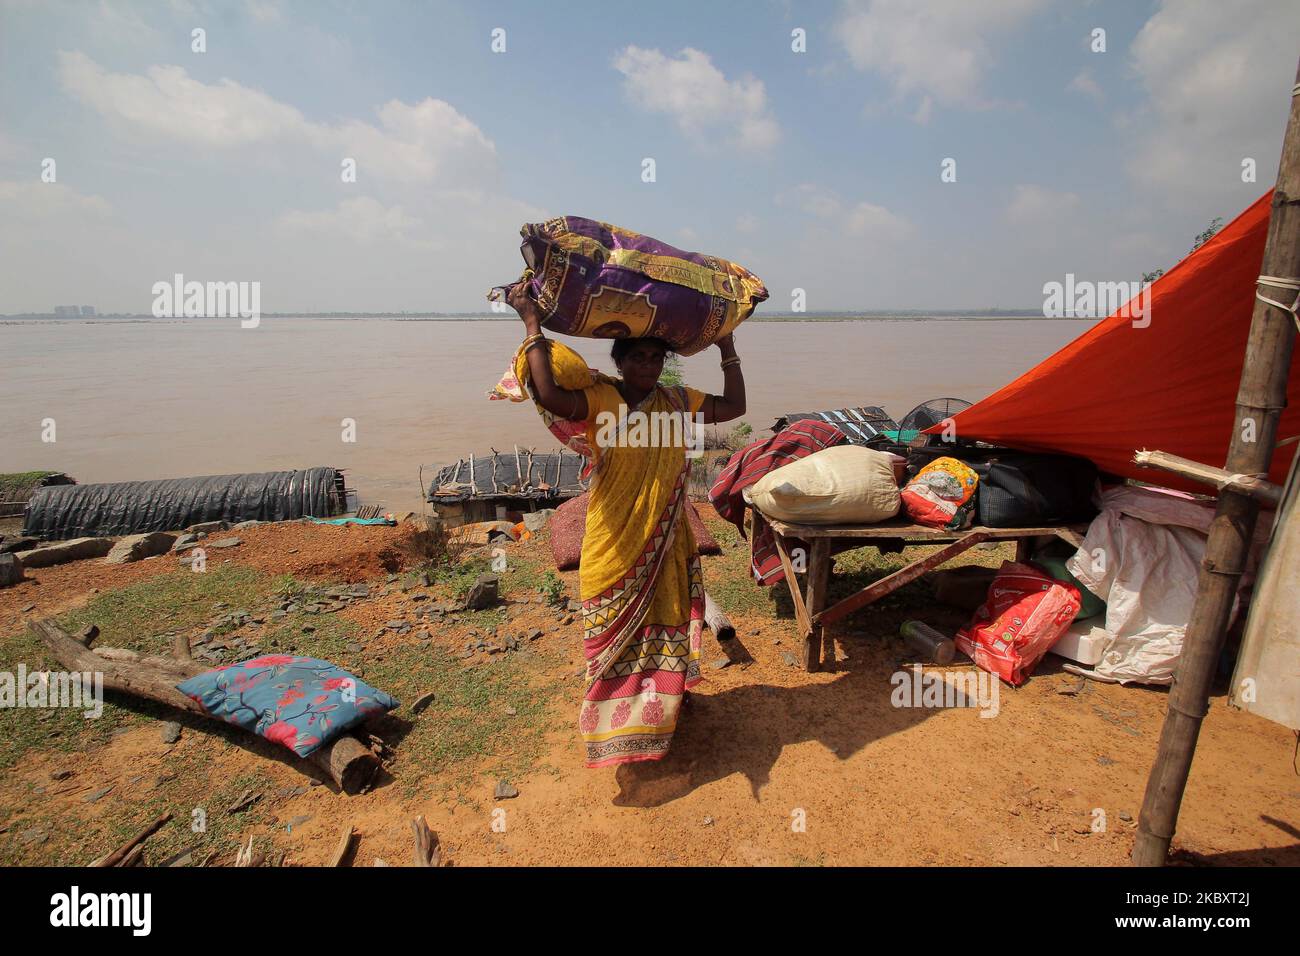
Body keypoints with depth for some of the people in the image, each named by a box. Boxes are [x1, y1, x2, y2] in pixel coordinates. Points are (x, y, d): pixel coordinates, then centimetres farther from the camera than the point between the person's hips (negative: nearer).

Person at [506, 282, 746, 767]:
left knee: (664, 626, 19)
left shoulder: (677, 401, 4)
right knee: (618, 636, 11)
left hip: (666, 546, 5)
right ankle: (619, 724, 30)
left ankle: (662, 701, 43)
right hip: (615, 546, -4)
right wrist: (532, 325, -26)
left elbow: (734, 406, 10)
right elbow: (551, 395, -32)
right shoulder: (599, 399, -12)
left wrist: (727, 348, 9)